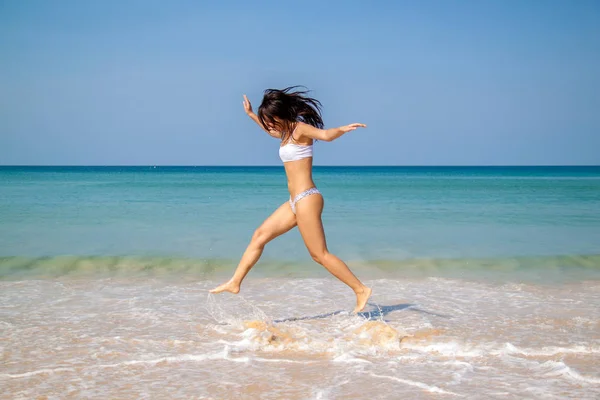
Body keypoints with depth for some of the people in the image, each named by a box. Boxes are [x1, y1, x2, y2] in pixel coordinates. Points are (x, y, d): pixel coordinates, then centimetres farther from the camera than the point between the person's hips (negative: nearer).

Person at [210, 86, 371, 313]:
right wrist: (252, 115, 47)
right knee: (260, 235, 12)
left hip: (306, 199, -10)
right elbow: (272, 131, 41)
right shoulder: (287, 133, 16)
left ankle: (361, 290, -2)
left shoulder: (300, 129, -10)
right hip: (296, 202, 10)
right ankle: (235, 283, 18)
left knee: (320, 254, -7)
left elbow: (326, 135, -30)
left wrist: (343, 129, -49)